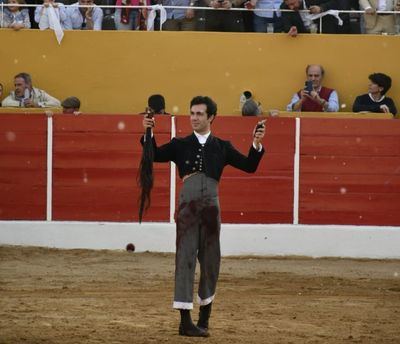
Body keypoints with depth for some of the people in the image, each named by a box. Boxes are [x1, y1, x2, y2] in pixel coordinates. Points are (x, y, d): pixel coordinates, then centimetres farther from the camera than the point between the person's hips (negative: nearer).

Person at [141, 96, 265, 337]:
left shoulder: (222, 147, 11)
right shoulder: (181, 145, 10)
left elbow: (249, 166, 7)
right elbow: (155, 155, 3)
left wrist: (256, 145, -7)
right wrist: (148, 133, -11)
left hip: (211, 206, 2)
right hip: (188, 204, -1)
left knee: (210, 261, 8)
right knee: (185, 259, -6)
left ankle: (204, 319, 21)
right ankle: (185, 320, -6)